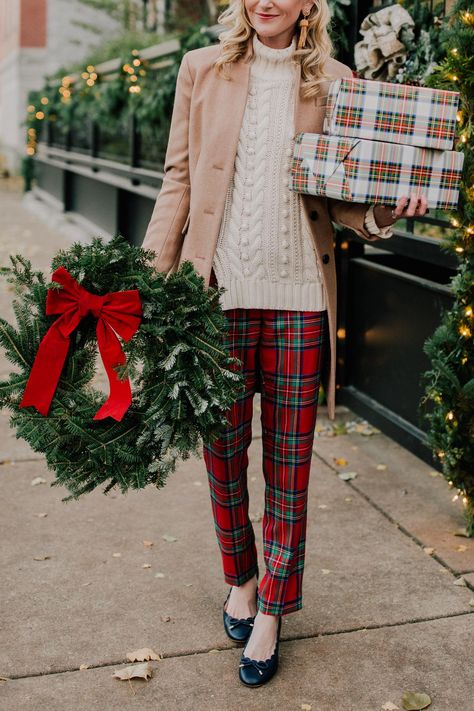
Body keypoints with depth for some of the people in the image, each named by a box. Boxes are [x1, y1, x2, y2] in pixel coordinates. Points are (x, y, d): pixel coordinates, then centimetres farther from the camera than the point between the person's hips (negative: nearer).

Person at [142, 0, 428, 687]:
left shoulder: (334, 81, 6)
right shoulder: (201, 69, 6)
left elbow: (335, 196, 10)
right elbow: (179, 180, 6)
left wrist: (381, 213, -12)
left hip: (297, 297, 0)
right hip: (216, 291, 1)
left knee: (288, 461, 6)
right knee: (223, 449, 11)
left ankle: (272, 609, 23)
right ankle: (241, 578, 35)